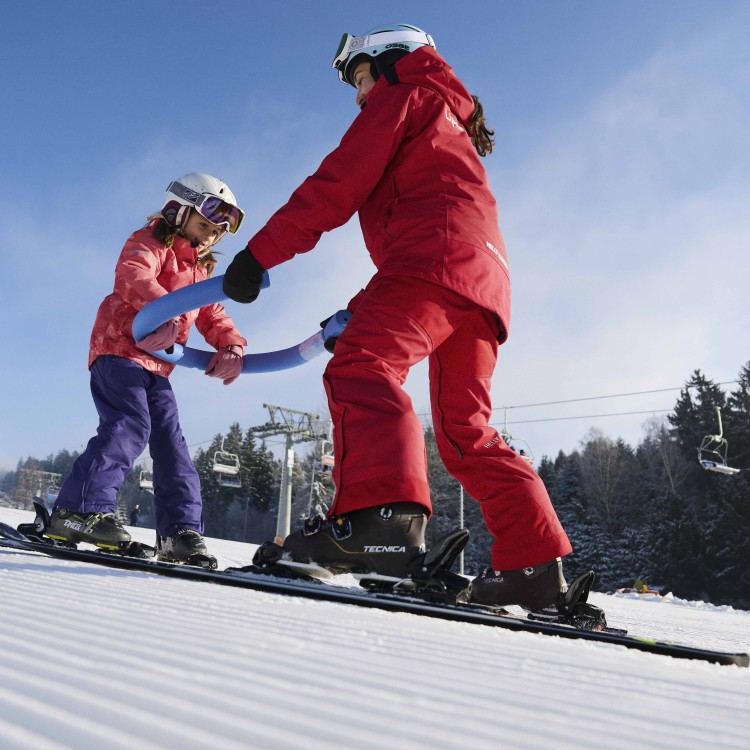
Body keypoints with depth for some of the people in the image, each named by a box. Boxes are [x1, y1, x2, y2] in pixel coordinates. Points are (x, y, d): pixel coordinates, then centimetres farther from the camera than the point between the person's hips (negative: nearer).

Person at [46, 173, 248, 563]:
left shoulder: (202, 270, 23)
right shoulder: (150, 243, 0)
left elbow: (213, 317, 16)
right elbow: (132, 275, -22)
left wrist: (232, 346, -8)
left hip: (156, 367, 8)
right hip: (119, 350, -7)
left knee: (171, 442, -1)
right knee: (129, 426, -26)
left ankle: (180, 530, -1)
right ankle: (81, 509, -27)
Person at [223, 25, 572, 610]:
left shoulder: (403, 93, 16)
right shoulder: (455, 130, 42)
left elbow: (338, 185, 2)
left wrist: (259, 253, 0)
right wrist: (360, 310, 30)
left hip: (434, 258, -9)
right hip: (486, 280, 9)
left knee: (362, 367, -25)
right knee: (466, 433, 9)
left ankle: (383, 514, -47)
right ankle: (536, 564, 5)